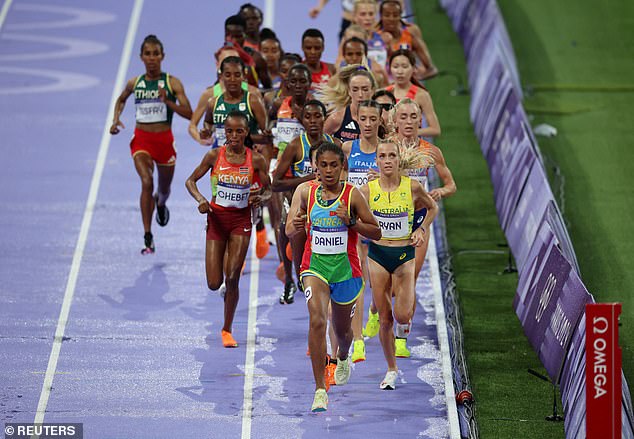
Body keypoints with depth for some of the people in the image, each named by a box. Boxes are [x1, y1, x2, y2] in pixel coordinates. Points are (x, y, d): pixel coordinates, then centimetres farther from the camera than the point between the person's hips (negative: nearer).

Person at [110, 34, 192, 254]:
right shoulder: (134, 83, 2)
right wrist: (116, 119, 7)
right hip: (141, 139, 0)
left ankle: (160, 203, 59)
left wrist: (167, 101, -24)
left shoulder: (172, 83, -6)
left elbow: (189, 113, -11)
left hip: (164, 139, 0)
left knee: (164, 188, 18)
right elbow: (121, 99, 24)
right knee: (147, 182, -22)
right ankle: (148, 237, -22)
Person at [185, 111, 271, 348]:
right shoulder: (214, 156, -6)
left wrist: (260, 198, -18)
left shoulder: (256, 160, -5)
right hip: (216, 218, 1)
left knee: (232, 279, -7)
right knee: (214, 283, -2)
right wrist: (200, 199, -17)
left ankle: (227, 330, 9)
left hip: (241, 220, -1)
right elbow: (190, 181, 2)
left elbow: (267, 189, 5)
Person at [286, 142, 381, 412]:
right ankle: (320, 389, -24)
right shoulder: (305, 191, -2)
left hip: (345, 268, 1)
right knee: (317, 320, -24)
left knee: (342, 329, 17)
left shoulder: (352, 195, -7)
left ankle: (342, 358, 56)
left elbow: (376, 233, -3)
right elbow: (289, 231, -2)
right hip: (315, 265, -1)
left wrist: (351, 221, -20)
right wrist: (295, 226, -25)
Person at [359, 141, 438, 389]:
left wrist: (421, 229, -2)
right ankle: (391, 370, 18)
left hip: (404, 255, -1)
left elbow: (432, 208, 12)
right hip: (378, 254, 1)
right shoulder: (368, 190, -5)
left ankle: (405, 320, 28)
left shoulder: (412, 187, -6)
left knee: (402, 316, -11)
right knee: (385, 319, 4)